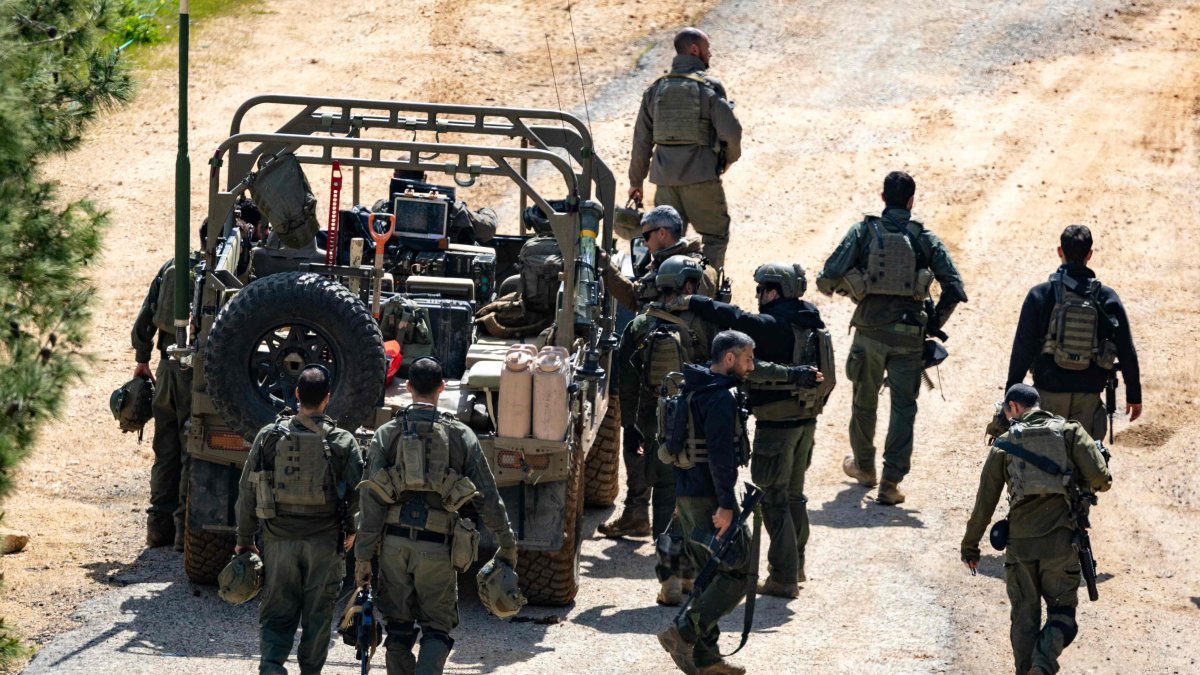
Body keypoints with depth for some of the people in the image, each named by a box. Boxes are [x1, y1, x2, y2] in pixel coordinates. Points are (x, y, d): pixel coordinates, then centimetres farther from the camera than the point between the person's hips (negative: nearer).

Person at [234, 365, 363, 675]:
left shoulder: (270, 436, -1)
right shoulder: (342, 441, -5)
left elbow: (247, 491, 1)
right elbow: (358, 491, -5)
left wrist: (244, 540, 10)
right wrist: (350, 530, 14)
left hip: (279, 540, 1)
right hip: (324, 541, -1)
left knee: (277, 613, 7)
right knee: (317, 615, 12)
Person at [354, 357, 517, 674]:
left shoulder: (387, 435, 1)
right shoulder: (460, 436, 1)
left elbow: (372, 502, -3)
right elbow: (488, 497, 3)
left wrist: (363, 556, -1)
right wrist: (507, 544, 12)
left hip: (395, 544, 1)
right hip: (437, 547, -1)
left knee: (398, 628, 13)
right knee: (437, 628, 6)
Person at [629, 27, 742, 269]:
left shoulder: (656, 88, 9)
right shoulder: (709, 87, -7)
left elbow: (642, 140, 12)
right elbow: (730, 130, -14)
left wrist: (636, 181, 19)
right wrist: (730, 158, 7)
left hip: (665, 178, 5)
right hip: (702, 177, -5)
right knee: (715, 236, 6)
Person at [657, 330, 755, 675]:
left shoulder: (694, 391, 16)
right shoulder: (720, 398, -16)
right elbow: (720, 454, -23)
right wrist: (726, 504, -23)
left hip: (686, 496, 10)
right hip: (708, 499, -10)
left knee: (711, 575, 15)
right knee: (737, 573, -5)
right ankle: (684, 633, -11)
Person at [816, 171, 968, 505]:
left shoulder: (863, 232, -1)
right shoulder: (925, 239, 1)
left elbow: (828, 278, -8)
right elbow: (954, 288, -5)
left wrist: (842, 288, 15)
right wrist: (934, 324, 7)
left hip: (870, 330, 1)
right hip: (909, 334, 0)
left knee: (864, 401, 20)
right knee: (903, 408, 5)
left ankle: (863, 467, 38)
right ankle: (891, 483, -2)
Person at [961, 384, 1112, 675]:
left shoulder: (1005, 443, 7)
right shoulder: (1069, 431, 4)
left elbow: (985, 501, 8)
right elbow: (1100, 478, -6)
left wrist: (970, 546, 18)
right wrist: (1079, 484, 17)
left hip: (1020, 542, 1)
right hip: (1060, 541, -1)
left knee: (1025, 616, 14)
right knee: (1062, 611, 9)